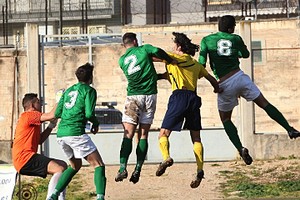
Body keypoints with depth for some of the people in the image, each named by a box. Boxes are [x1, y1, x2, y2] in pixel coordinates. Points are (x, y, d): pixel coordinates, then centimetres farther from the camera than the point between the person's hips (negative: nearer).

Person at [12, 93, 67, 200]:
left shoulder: (32, 120, 26)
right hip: (24, 159, -11)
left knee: (63, 165, 13)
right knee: (59, 169, -22)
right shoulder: (28, 115, -6)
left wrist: (51, 126, 15)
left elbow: (40, 140, 23)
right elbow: (51, 115, -17)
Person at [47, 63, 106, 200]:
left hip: (61, 134, 7)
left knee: (75, 165, 25)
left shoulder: (68, 90, 21)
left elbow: (57, 113, 17)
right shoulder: (89, 90, 2)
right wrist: (96, 123, 11)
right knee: (98, 165, -4)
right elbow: (89, 114, -9)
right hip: (76, 132, -7)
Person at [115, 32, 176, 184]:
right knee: (143, 135, 6)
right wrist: (171, 61, 3)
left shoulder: (122, 60, 12)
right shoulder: (144, 49, 4)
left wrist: (161, 75, 26)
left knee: (128, 135, -4)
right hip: (150, 95, 0)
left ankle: (123, 168, -22)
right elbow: (158, 52, -13)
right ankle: (138, 170, -1)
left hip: (133, 97, 0)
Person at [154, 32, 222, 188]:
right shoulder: (196, 64, 22)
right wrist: (217, 89, 48)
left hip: (179, 97, -5)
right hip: (194, 99, 5)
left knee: (163, 134, -3)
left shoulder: (174, 58, 7)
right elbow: (212, 79, 29)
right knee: (196, 138, 11)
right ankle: (200, 170, -4)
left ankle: (166, 157, -31)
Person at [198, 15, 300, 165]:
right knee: (265, 104, 10)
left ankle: (240, 148, -3)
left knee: (226, 120, 15)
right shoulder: (236, 39, 6)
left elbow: (201, 64, -7)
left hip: (224, 85, -1)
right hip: (240, 77, 1)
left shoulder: (206, 40, 0)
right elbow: (246, 54, 24)